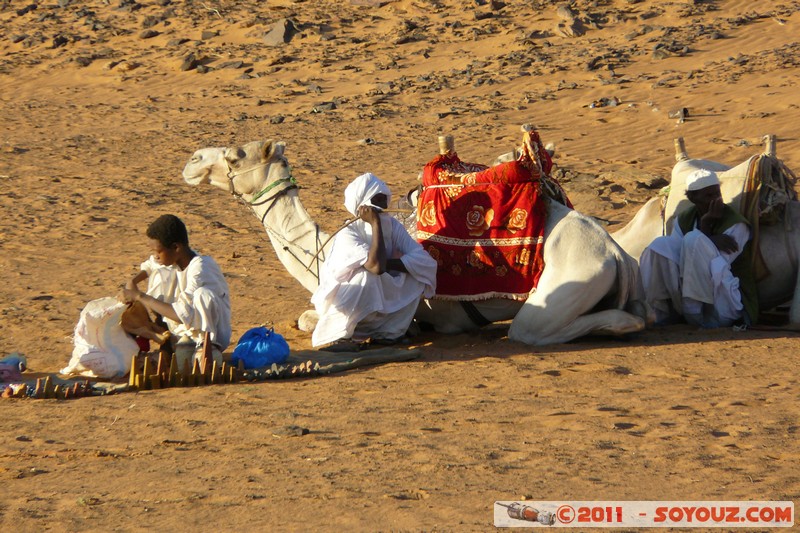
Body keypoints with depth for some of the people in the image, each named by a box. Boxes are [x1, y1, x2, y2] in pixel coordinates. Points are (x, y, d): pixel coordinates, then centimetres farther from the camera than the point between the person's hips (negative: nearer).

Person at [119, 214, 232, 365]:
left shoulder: (199, 269, -28)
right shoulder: (172, 259, -4)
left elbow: (184, 315, -35)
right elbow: (149, 265, 21)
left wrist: (140, 296, -28)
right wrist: (132, 282, 0)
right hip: (182, 329, 8)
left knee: (204, 295, -37)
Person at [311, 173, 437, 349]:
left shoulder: (392, 226, -5)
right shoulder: (348, 234, -23)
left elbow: (425, 261, -16)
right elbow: (376, 266, -40)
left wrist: (390, 263, -28)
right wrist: (375, 224, -32)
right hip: (344, 305, -6)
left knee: (415, 273, -14)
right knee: (368, 275, -34)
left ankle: (387, 331, -5)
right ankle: (341, 335, -19)